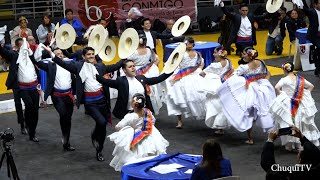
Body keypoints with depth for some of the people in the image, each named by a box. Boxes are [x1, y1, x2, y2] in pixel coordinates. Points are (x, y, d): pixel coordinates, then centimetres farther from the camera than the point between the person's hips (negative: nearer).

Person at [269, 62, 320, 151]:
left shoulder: (284, 80, -14)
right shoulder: (300, 79, 0)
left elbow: (277, 87, -30)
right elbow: (311, 86, 6)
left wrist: (280, 95, -14)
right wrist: (305, 94, 10)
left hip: (287, 105, -4)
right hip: (300, 106, 4)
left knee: (288, 124, 8)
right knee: (300, 123, 17)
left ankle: (289, 144, 13)